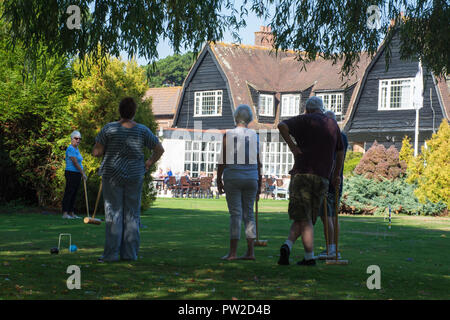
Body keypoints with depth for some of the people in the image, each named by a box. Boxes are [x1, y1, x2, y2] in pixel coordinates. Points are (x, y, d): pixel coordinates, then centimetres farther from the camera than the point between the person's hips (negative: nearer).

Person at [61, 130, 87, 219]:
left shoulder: (76, 149, 17)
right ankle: (65, 213, -9)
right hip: (71, 173, -9)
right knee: (68, 193, -9)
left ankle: (72, 213, 12)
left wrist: (83, 173, 17)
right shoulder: (70, 149, -13)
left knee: (74, 194, 9)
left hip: (77, 174, 9)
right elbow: (75, 163, -17)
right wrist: (83, 174, -14)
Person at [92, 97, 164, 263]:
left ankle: (111, 253, -1)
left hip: (112, 175, -2)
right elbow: (159, 149, 4)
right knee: (132, 215, 8)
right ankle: (130, 253, 9)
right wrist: (148, 164, 14)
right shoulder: (142, 130, -2)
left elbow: (96, 152, -6)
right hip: (135, 176, 2)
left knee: (113, 214, 1)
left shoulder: (109, 129, -8)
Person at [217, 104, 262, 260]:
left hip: (233, 178, -2)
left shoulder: (228, 135, -3)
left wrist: (218, 179, 4)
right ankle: (250, 252, 6)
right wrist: (259, 184, 12)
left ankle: (233, 252, -5)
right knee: (248, 213, 9)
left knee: (235, 214, -3)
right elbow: (258, 162, 6)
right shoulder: (254, 136, 4)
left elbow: (223, 160, -4)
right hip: (251, 177, 2)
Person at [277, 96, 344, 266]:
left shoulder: (305, 120, 3)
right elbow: (340, 152, 25)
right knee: (307, 218, 9)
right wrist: (336, 175, 34)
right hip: (322, 178, 3)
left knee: (303, 218, -1)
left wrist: (291, 145, -6)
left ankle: (310, 257, -10)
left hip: (302, 174, -3)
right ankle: (288, 245, -7)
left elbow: (282, 126, -15)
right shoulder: (333, 124, 17)